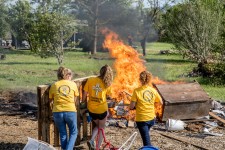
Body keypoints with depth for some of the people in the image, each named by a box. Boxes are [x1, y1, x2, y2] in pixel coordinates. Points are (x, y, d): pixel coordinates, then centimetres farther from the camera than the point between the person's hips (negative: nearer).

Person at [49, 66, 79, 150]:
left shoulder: (54, 85, 7)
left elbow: (50, 100, 14)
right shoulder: (73, 84, 7)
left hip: (57, 112, 1)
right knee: (73, 132, 15)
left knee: (63, 134, 15)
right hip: (70, 111, -1)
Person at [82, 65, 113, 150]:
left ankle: (91, 140, 6)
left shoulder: (90, 80, -7)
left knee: (97, 125, 27)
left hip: (91, 109, 3)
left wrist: (85, 103, 11)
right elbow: (108, 95, -4)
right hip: (102, 109, -2)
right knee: (101, 128, 19)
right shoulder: (107, 84, -10)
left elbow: (84, 95, -4)